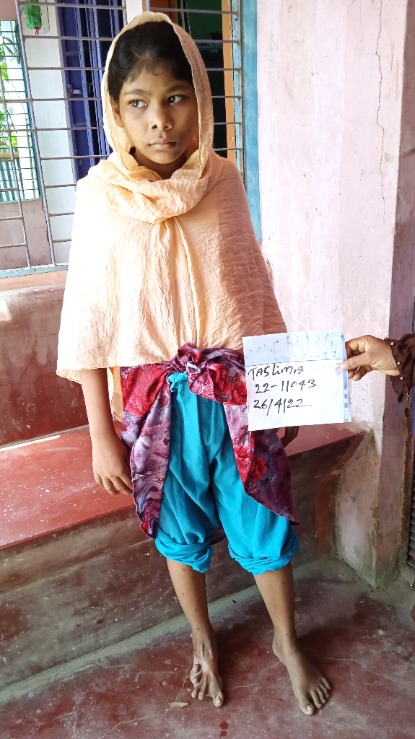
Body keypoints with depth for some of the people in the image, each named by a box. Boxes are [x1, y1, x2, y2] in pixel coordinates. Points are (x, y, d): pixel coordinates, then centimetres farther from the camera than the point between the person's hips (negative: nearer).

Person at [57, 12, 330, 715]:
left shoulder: (223, 179, -2)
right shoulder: (100, 193, -8)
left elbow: (255, 291, 5)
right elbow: (89, 322, -6)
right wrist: (101, 435, -4)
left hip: (239, 387, 2)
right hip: (158, 398, -1)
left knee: (264, 525, 14)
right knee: (180, 531, 18)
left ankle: (288, 643, 43)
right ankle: (204, 639, 47)